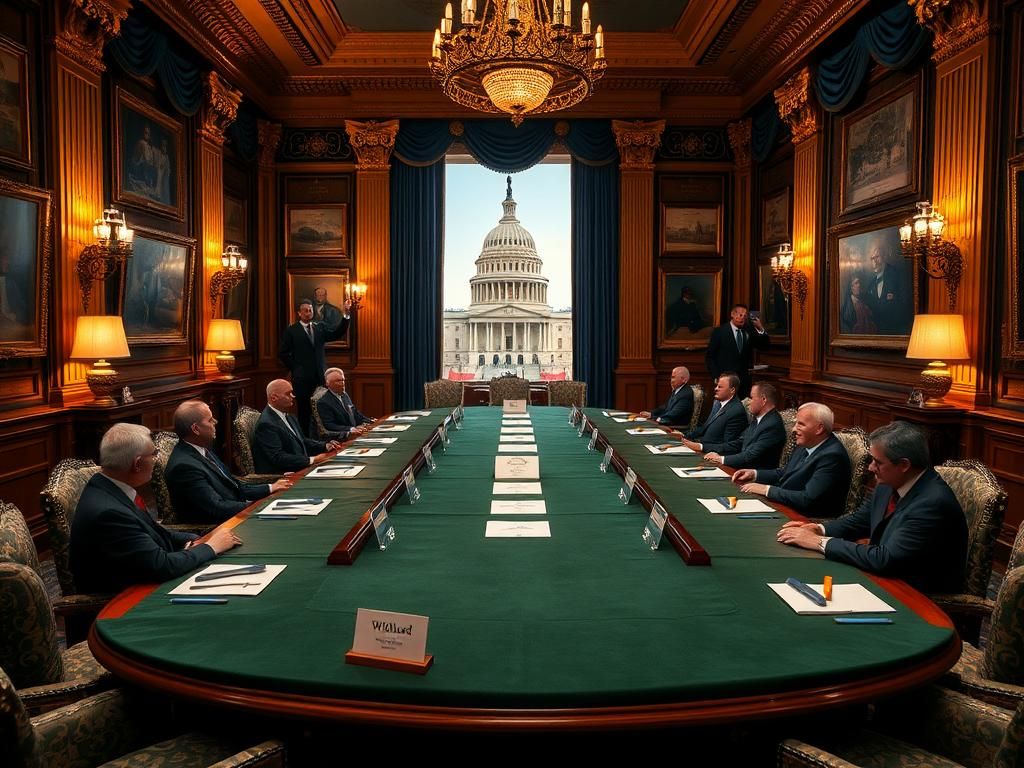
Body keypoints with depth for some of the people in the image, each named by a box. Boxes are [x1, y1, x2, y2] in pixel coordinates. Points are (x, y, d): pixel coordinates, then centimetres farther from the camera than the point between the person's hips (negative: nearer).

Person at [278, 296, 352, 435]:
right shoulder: (291, 331, 1)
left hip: (320, 377, 3)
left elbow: (337, 334, -1)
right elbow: (282, 353, 1)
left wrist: (346, 313, -10)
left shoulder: (320, 328, 12)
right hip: (302, 378, -3)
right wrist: (295, 368, -4)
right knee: (304, 411, 3)